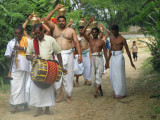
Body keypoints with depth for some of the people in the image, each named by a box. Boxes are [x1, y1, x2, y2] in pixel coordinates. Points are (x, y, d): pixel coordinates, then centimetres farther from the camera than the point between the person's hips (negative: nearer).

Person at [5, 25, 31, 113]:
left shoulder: (27, 40, 7)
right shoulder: (11, 43, 13)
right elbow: (7, 55, 12)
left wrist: (22, 48, -12)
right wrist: (11, 56, -10)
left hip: (26, 67, -1)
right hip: (16, 68, 1)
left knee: (26, 86, 5)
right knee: (15, 86, -5)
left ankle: (25, 103, 19)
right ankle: (15, 106, -1)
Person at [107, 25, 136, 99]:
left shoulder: (122, 39, -10)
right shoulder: (111, 38, 10)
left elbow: (127, 50, -6)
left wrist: (131, 62, -5)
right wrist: (108, 61, 19)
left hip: (119, 57, -7)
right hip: (113, 57, 7)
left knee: (119, 75, -2)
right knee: (112, 75, 8)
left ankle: (121, 93, 7)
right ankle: (116, 91, 23)